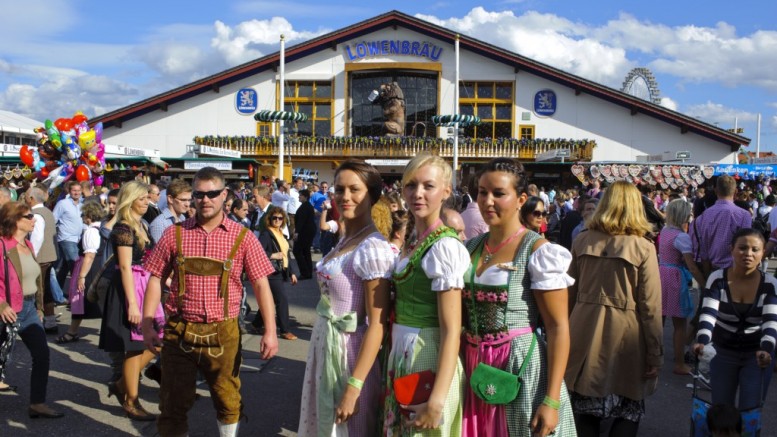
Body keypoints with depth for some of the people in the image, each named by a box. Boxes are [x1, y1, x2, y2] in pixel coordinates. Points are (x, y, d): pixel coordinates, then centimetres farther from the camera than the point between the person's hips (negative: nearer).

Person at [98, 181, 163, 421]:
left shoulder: (141, 225, 13)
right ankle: (131, 402, 14)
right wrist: (132, 304, -23)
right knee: (135, 346, 1)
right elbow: (125, 267, -20)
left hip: (145, 286, 9)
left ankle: (121, 384, 23)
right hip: (130, 288, -9)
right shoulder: (124, 228, -15)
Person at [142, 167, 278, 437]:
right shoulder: (175, 234, 2)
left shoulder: (242, 237, -1)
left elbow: (260, 284, -1)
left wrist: (270, 331, -8)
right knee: (173, 404, 9)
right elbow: (155, 279, 5)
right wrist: (147, 326, -2)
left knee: (228, 400, 13)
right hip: (180, 331, 1)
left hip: (223, 333, 0)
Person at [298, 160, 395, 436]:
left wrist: (354, 387, -22)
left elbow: (377, 325, -21)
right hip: (325, 345, 8)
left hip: (349, 351, -8)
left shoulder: (373, 249, -19)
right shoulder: (343, 241, 7)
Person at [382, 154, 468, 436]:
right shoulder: (413, 241, 8)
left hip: (427, 358, -8)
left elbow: (451, 330, -21)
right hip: (402, 353, 8)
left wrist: (437, 400, -25)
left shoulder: (444, 246, -18)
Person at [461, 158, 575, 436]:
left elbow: (558, 327, -13)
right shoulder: (470, 248, 7)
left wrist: (552, 400, -18)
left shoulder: (538, 251, -10)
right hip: (475, 369, 5)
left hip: (522, 368, -5)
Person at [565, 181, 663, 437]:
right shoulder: (643, 248, -9)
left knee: (585, 411, 15)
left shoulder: (582, 241, -1)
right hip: (624, 337, -3)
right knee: (627, 415, 14)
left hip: (584, 332, 3)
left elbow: (569, 293, 6)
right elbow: (650, 307, -8)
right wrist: (655, 354, -1)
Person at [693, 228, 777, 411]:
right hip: (723, 352, 1)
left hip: (757, 354, 0)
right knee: (720, 407, 9)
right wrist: (702, 341, -40)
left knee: (750, 409, -4)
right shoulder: (717, 279, -11)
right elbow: (708, 313, -22)